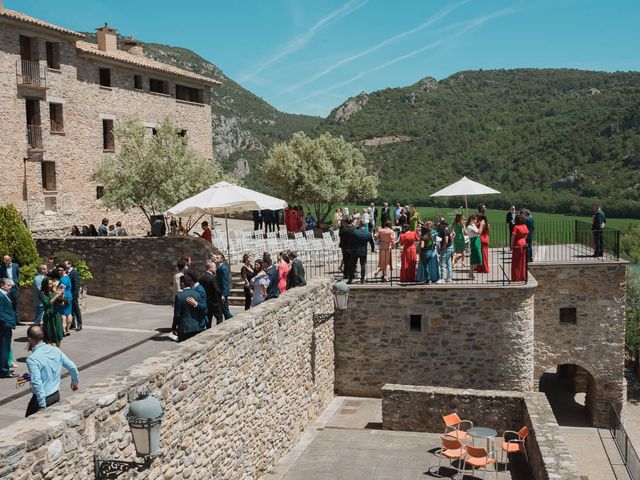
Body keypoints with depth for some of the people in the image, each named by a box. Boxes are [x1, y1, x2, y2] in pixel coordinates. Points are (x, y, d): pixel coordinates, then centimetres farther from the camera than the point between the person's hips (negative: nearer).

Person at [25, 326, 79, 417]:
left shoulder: (32, 359, -20)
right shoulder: (56, 350, -2)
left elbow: (37, 383, -26)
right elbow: (72, 367, 4)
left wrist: (42, 405, -21)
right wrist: (75, 382, 22)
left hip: (43, 397, -6)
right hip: (56, 395, 6)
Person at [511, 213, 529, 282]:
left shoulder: (516, 227, -16)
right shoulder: (525, 227, 3)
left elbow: (513, 237, -15)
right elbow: (526, 236, 10)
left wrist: (511, 245, -6)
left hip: (517, 246, -6)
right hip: (524, 245, 6)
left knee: (516, 263, 2)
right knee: (523, 262, 13)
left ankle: (516, 278, 5)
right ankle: (523, 277, 17)